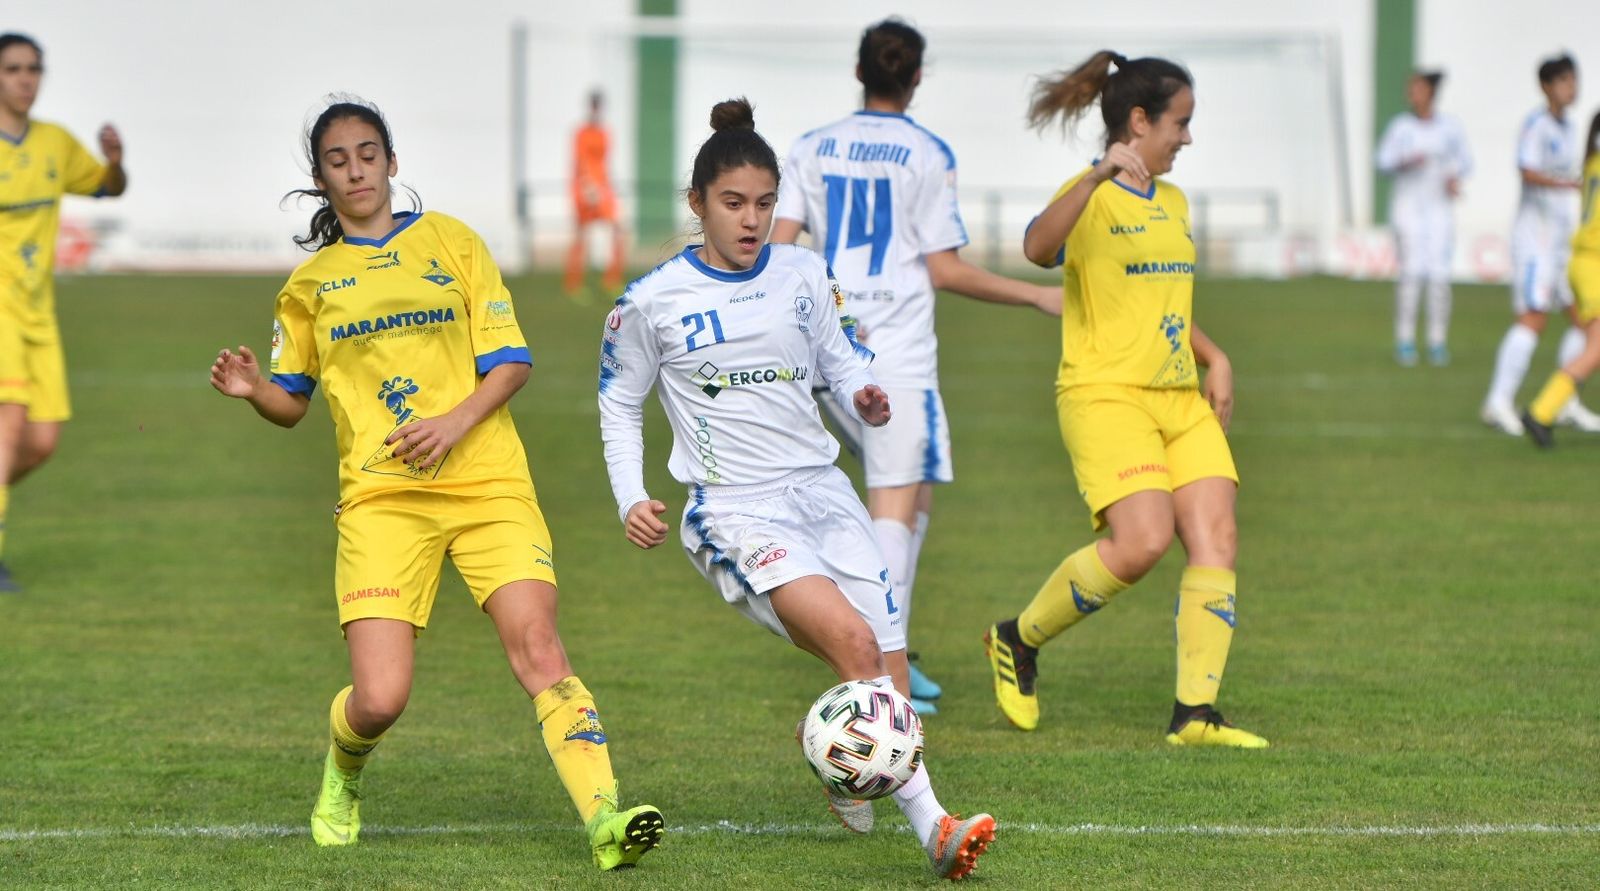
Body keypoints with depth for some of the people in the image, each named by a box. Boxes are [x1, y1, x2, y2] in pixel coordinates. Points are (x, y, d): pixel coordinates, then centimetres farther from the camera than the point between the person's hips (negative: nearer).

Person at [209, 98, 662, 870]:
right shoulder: (312, 281, 15)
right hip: (381, 497, 0)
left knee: (537, 647, -21)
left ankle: (605, 818, -28)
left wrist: (456, 422, -12)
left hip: (487, 484, 0)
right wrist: (252, 392, -3)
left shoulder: (452, 243, 11)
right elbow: (292, 403, 21)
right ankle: (341, 780, 23)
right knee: (379, 700, -12)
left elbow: (510, 363, 6)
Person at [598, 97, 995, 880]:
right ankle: (931, 827, -26)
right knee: (854, 642, -26)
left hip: (821, 491, 5)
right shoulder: (652, 302, -1)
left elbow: (840, 360, 17)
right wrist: (630, 499, -2)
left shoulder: (803, 276, 8)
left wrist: (863, 399, -6)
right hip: (734, 513, -5)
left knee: (886, 675, -4)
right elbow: (619, 403, 10)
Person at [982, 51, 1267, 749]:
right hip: (1106, 395, -8)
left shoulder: (1173, 203, 19)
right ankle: (1019, 640, 3)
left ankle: (1195, 712, -6)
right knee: (1143, 540, -21)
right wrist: (1097, 177, -44)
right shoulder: (1093, 199, -8)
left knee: (1216, 536, -7)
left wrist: (1214, 358, 16)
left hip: (1180, 398, 8)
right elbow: (1039, 247, -32)